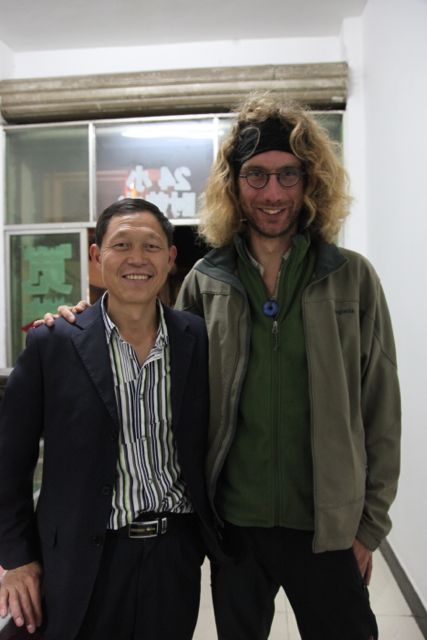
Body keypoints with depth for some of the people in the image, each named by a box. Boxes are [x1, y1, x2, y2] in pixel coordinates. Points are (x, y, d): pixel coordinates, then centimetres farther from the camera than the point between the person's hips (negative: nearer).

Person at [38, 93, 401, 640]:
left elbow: (379, 412, -1)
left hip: (326, 526, -1)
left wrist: (370, 524, -1)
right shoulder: (204, 283, -1)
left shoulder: (352, 277, -4)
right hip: (233, 519, 2)